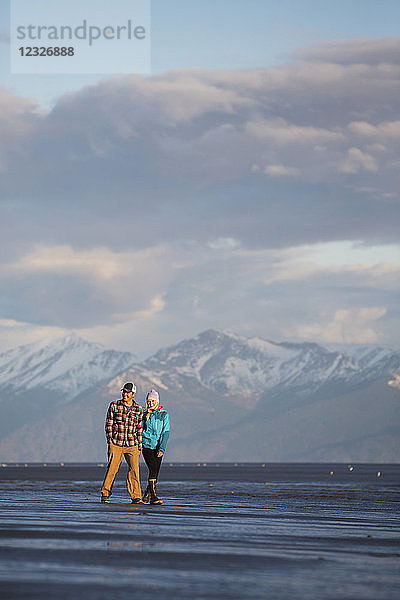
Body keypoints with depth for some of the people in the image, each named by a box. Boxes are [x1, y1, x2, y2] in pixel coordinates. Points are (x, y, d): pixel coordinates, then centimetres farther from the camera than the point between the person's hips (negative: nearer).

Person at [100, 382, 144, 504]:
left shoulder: (138, 409, 7)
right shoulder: (114, 406, 1)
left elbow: (139, 428, 12)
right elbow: (108, 424, 5)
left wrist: (140, 447, 10)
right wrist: (110, 440, -3)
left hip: (132, 445, 1)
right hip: (116, 444, -1)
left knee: (134, 470, -7)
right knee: (111, 469, -3)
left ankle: (136, 497, -3)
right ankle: (105, 494, 10)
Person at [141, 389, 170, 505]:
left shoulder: (164, 415, 3)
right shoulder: (144, 415, 7)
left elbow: (165, 432, -3)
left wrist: (162, 449, -11)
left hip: (158, 447, 1)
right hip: (147, 446, -1)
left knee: (155, 472, 0)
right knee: (153, 469, -14)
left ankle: (146, 495, 14)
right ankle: (153, 496, -14)